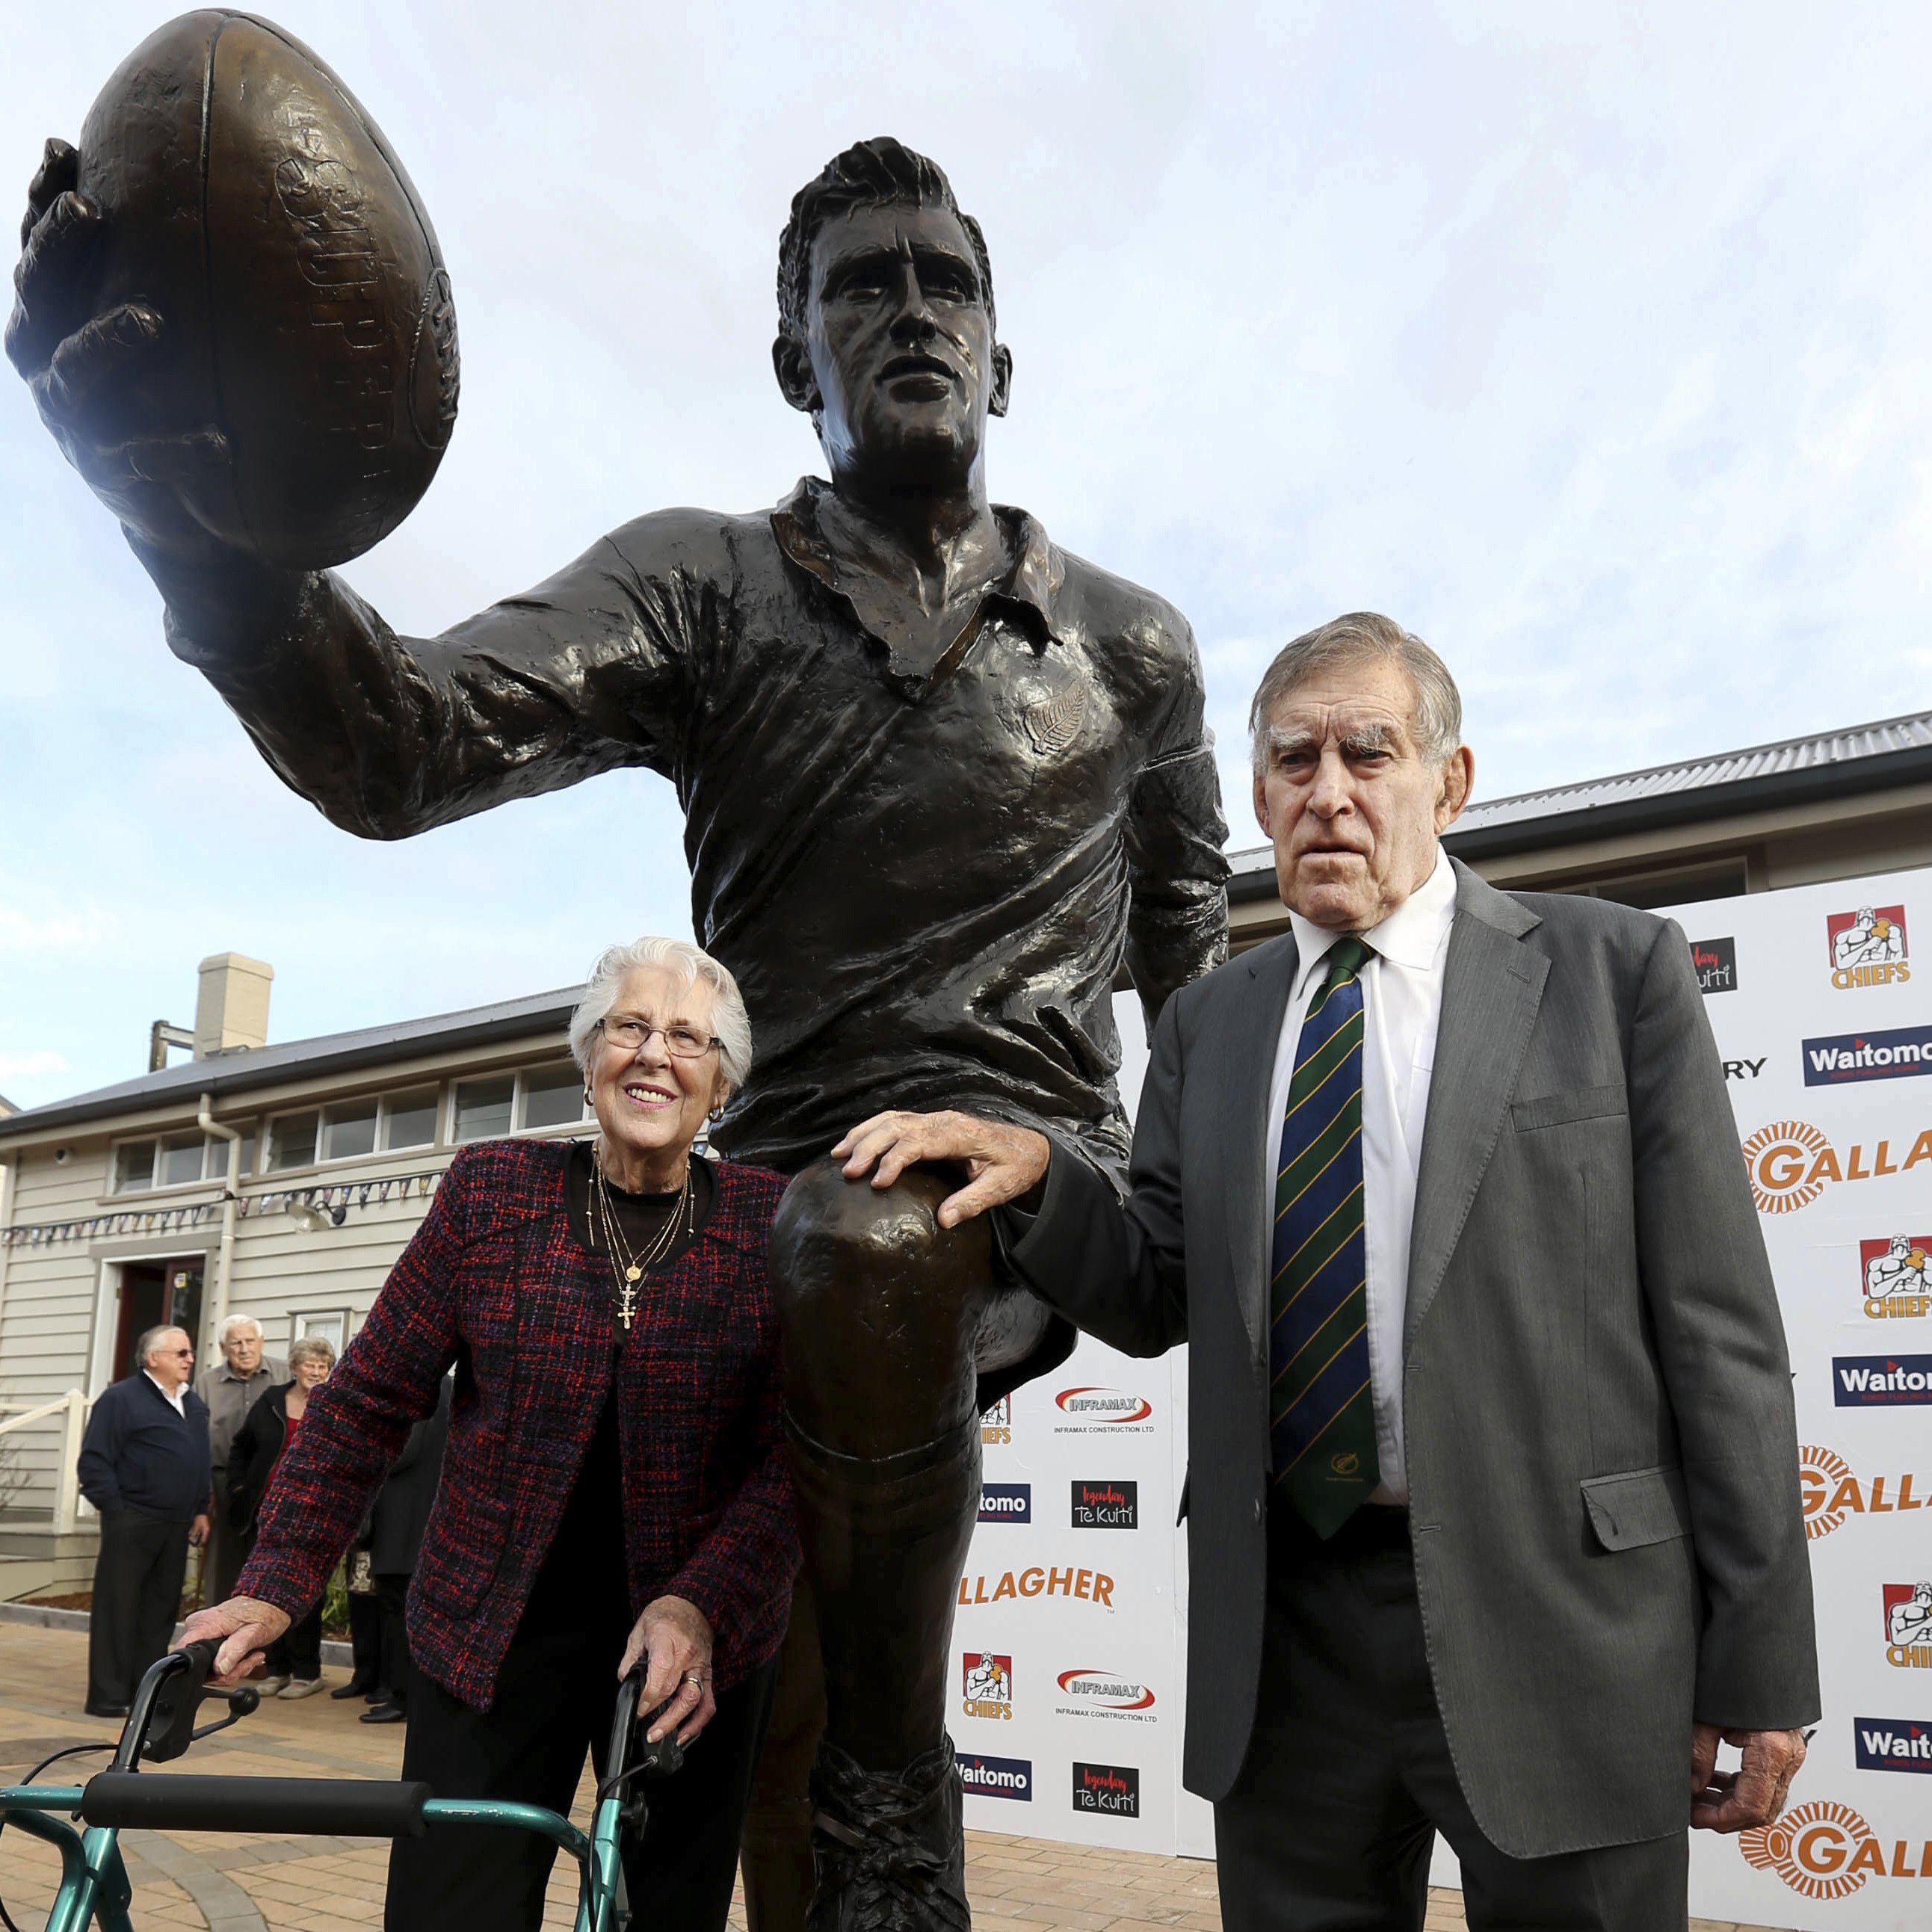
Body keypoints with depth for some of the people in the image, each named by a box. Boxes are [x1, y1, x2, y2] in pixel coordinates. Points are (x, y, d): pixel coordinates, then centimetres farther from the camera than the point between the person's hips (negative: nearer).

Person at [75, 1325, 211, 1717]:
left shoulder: (194, 1404, 15)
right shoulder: (120, 1398, -8)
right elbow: (95, 1460, -11)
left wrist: (201, 1509, 14)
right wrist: (115, 1509, -14)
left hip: (176, 1525, 7)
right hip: (131, 1522, -7)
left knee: (161, 1609, 9)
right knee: (118, 1609, -2)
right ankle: (108, 1695, 3)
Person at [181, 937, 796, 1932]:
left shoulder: (770, 1220, -4)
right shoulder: (492, 1187, -2)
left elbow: (791, 1456, -9)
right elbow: (370, 1399, 2)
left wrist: (702, 1605, -23)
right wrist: (276, 1585, -6)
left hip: (695, 1643, 0)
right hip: (489, 1632, 0)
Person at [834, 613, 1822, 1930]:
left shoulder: (1611, 968, -1)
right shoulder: (1208, 1027, 10)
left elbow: (1715, 1322, -4)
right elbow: (1160, 1300, 9)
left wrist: (1760, 1663, -6)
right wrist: (1035, 1177, -10)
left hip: (1550, 1614, -3)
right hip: (1284, 1631, 4)